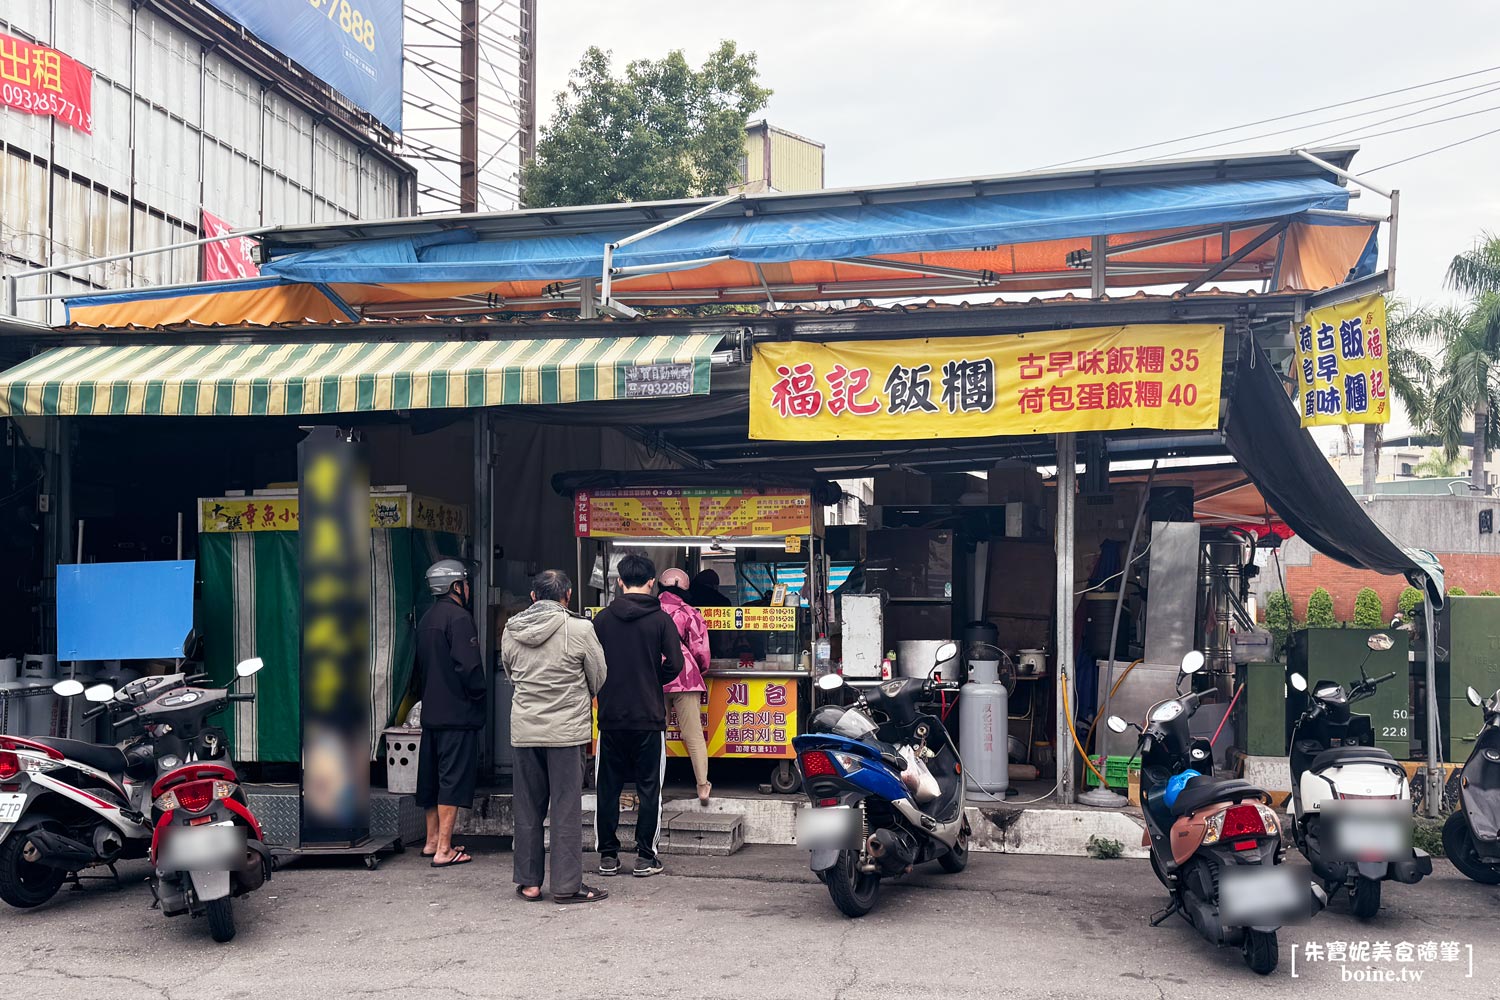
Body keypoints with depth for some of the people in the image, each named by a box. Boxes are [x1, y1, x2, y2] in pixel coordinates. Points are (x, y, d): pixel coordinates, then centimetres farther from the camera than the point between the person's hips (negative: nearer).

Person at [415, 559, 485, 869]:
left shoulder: (426, 618, 13)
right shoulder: (459, 617, -14)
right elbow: (468, 666, -21)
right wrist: (478, 693, -6)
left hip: (431, 712, 9)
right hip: (458, 714, -9)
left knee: (432, 778, 16)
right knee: (454, 779, -6)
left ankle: (432, 840, 26)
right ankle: (444, 850, -6)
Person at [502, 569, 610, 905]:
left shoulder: (511, 631, 3)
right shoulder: (579, 628, -10)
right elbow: (598, 678, 1)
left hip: (524, 728, 4)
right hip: (566, 729, -4)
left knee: (527, 807, 12)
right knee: (567, 808, 3)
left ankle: (528, 882, 18)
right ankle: (567, 885, 6)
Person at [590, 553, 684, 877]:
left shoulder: (602, 618, 1)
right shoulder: (660, 619, -5)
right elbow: (675, 663, -8)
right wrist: (652, 681, 9)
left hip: (610, 716, 2)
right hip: (649, 716, -2)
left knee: (608, 788, 9)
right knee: (649, 788, 6)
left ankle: (608, 855, 13)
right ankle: (645, 857, 8)